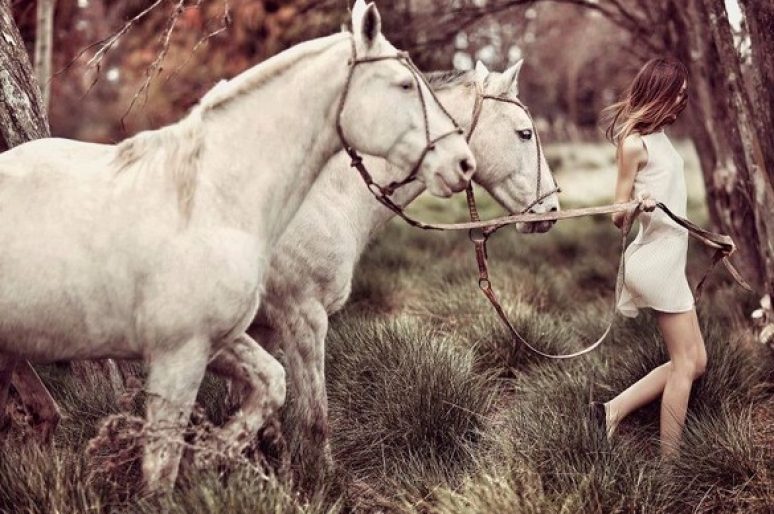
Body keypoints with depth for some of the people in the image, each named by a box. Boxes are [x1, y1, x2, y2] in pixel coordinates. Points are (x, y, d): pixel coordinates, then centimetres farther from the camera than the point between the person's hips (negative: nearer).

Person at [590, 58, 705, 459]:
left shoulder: (657, 135, 11)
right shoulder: (634, 143, -15)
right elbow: (619, 215, -10)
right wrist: (638, 205, -27)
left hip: (669, 257, 9)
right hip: (658, 260, -9)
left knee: (694, 362, 12)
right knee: (685, 364, -2)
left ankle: (613, 411, 12)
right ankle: (669, 461, 6)